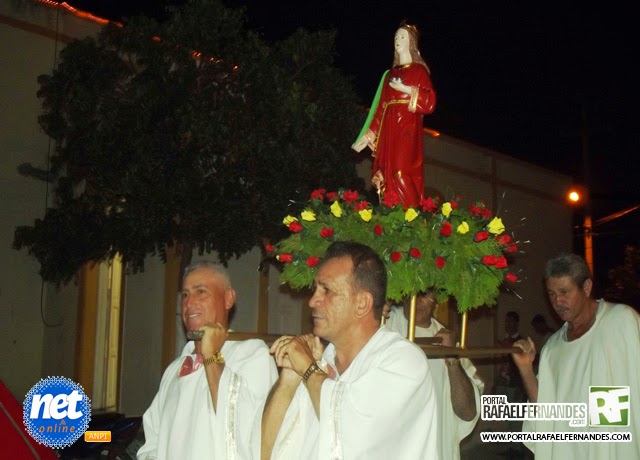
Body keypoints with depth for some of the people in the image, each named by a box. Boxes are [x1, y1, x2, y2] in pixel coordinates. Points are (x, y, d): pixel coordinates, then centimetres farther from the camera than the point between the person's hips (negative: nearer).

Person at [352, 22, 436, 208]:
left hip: (408, 129, -6)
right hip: (389, 131, 6)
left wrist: (407, 90, -13)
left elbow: (430, 101, -5)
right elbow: (381, 107, 18)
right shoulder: (390, 74, 22)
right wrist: (369, 134, 12)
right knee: (387, 175, -3)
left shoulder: (419, 70, 6)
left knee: (401, 173, -20)